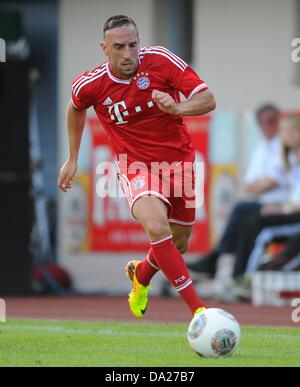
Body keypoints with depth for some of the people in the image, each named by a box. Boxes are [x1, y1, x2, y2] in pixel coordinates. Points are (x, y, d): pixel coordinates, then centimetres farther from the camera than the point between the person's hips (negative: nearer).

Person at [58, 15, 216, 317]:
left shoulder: (160, 60, -17)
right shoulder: (91, 85, -13)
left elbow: (208, 100, -17)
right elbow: (76, 107, 12)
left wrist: (178, 108, -37)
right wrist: (72, 160, 16)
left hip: (179, 160, 2)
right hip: (136, 165, -2)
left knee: (178, 245, 15)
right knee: (157, 227, -30)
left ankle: (140, 275, 51)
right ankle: (198, 309, -29)